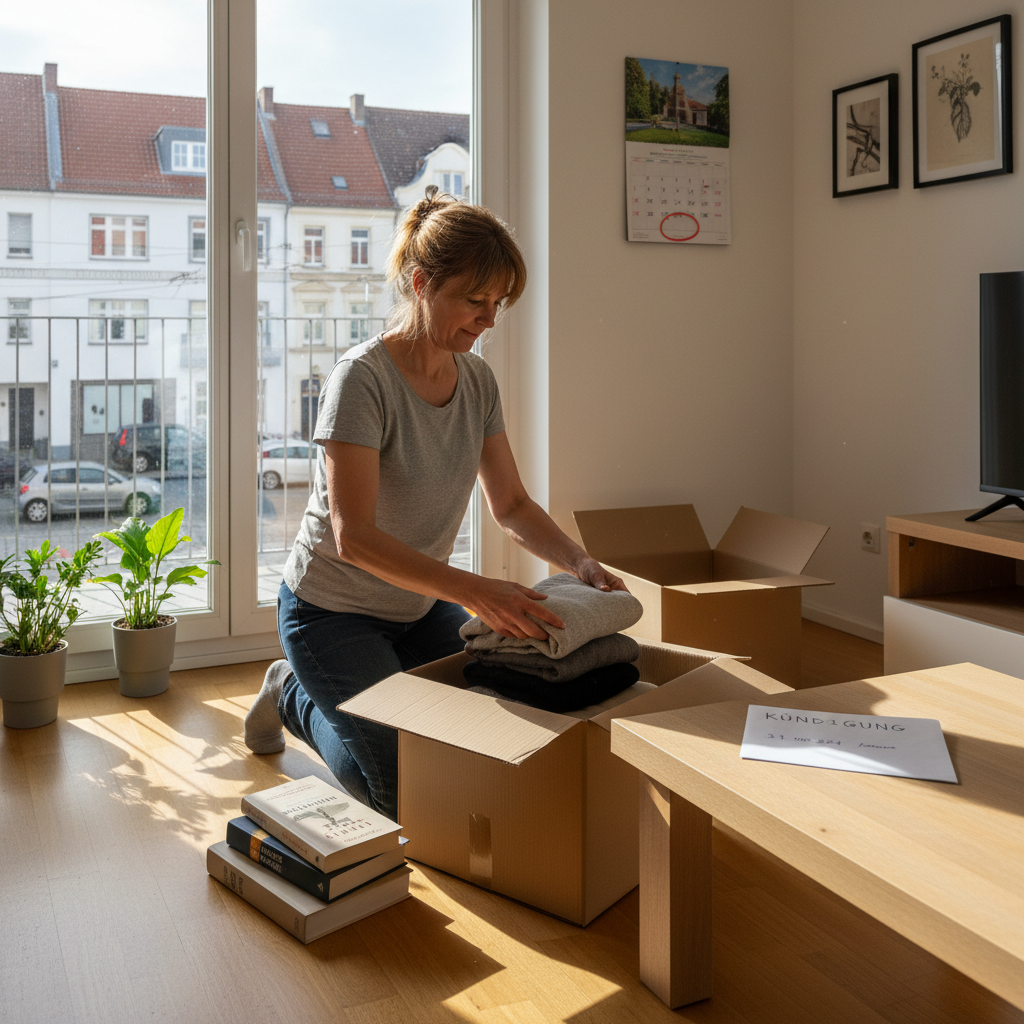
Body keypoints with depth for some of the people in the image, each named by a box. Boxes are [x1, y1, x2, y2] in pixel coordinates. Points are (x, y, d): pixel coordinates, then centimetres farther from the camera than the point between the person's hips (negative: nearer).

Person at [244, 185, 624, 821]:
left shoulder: (478, 380, -4)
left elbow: (512, 506, 2)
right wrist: (474, 591, -42)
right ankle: (294, 696, 19)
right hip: (335, 610, -7)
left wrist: (580, 563, -16)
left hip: (423, 605, 7)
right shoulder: (362, 379, -26)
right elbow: (353, 536, -33)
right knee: (405, 790, -8)